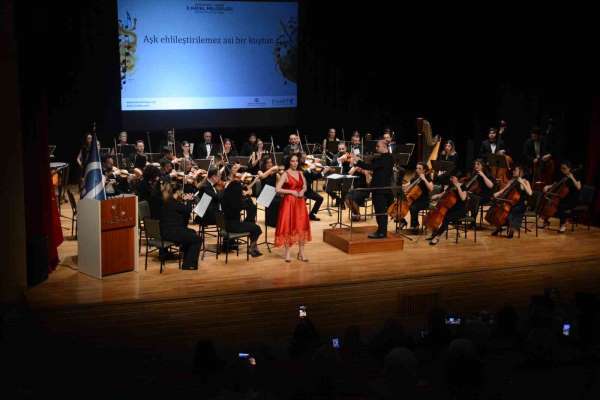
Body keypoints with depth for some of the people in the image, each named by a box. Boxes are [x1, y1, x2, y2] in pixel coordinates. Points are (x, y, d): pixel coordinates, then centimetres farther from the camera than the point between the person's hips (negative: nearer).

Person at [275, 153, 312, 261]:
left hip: (300, 203, 5)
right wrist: (291, 192, -18)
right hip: (288, 202, -5)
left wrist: (302, 191, -4)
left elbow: (304, 186, 17)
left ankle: (301, 252, 12)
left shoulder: (300, 173, 10)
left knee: (301, 226, 4)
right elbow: (278, 189, -15)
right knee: (288, 227, -1)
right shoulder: (285, 174, -7)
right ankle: (287, 253, 7)